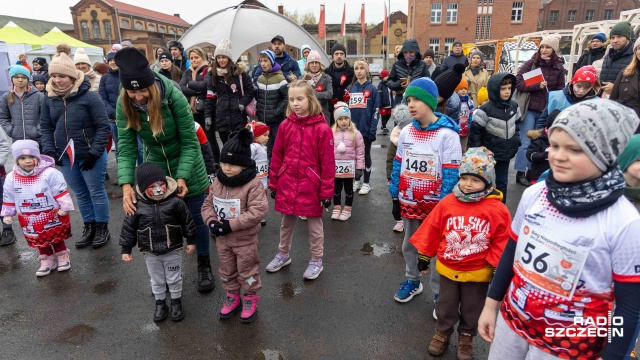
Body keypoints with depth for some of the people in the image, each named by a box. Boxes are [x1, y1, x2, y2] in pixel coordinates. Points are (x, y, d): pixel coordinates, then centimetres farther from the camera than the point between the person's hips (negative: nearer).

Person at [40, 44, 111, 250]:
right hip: (65, 157, 5)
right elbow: (46, 127, 10)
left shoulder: (89, 97, -14)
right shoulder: (49, 99, 2)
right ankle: (89, 227, 31)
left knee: (96, 192, 7)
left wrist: (94, 153, -16)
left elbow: (103, 126, -14)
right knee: (80, 194, 16)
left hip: (90, 155, -5)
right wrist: (49, 151, -2)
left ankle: (102, 228, 23)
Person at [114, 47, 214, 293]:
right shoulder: (124, 105, -15)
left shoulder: (173, 96, -25)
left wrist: (182, 177, -28)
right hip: (156, 169, 3)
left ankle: (204, 266, 29)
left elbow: (189, 142, -20)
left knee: (196, 218, 8)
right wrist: (126, 184, -28)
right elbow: (126, 147, -15)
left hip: (187, 168, -3)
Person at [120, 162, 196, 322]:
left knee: (174, 279, 14)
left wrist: (191, 241, -1)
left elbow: (187, 222, -6)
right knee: (157, 280, 18)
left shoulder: (175, 202, -16)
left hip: (173, 251, -1)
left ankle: (176, 302, 36)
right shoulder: (137, 207, -13)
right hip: (151, 254, 1)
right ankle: (160, 303, 39)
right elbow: (128, 228, -2)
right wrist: (126, 249, 1)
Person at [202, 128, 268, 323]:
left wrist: (231, 225, -28)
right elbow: (208, 204, 6)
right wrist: (212, 221, -14)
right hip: (222, 239, 6)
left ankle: (250, 299, 34)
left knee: (247, 271, 13)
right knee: (227, 270, 22)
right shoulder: (218, 181, -2)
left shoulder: (253, 184, -22)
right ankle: (232, 296, 43)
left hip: (245, 240, -6)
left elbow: (258, 211, -28)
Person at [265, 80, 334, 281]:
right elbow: (277, 157, 5)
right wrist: (273, 184, 7)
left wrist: (327, 192, -10)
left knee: (314, 224, 13)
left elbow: (327, 163, -11)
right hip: (287, 185, 4)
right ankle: (283, 254, 41)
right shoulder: (285, 125, -1)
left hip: (311, 187, -4)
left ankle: (316, 261, 31)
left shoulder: (322, 128, -13)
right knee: (286, 223, 21)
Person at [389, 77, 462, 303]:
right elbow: (398, 167, 5)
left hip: (436, 205, -5)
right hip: (409, 203, 5)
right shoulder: (406, 132, 1)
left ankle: (440, 293, 27)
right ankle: (412, 281, 42)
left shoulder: (448, 134, -15)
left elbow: (451, 175, -14)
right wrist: (395, 199, 6)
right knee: (409, 245, 20)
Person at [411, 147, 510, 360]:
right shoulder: (447, 203, -11)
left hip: (478, 271, -1)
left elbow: (502, 241, -8)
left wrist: (498, 269, -4)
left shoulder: (496, 209, -16)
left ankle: (466, 337, 43)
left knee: (472, 309, 19)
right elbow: (432, 231, -3)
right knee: (446, 305, 19)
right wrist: (424, 256, 3)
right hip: (448, 267, 2)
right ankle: (442, 332, 43)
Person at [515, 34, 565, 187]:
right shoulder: (530, 63, -2)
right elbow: (518, 82, -8)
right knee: (525, 142, -1)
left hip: (547, 111, 3)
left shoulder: (559, 68, 5)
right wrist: (537, 85, -19)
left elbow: (560, 90, 9)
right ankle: (520, 173, 8)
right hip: (529, 109, -3)